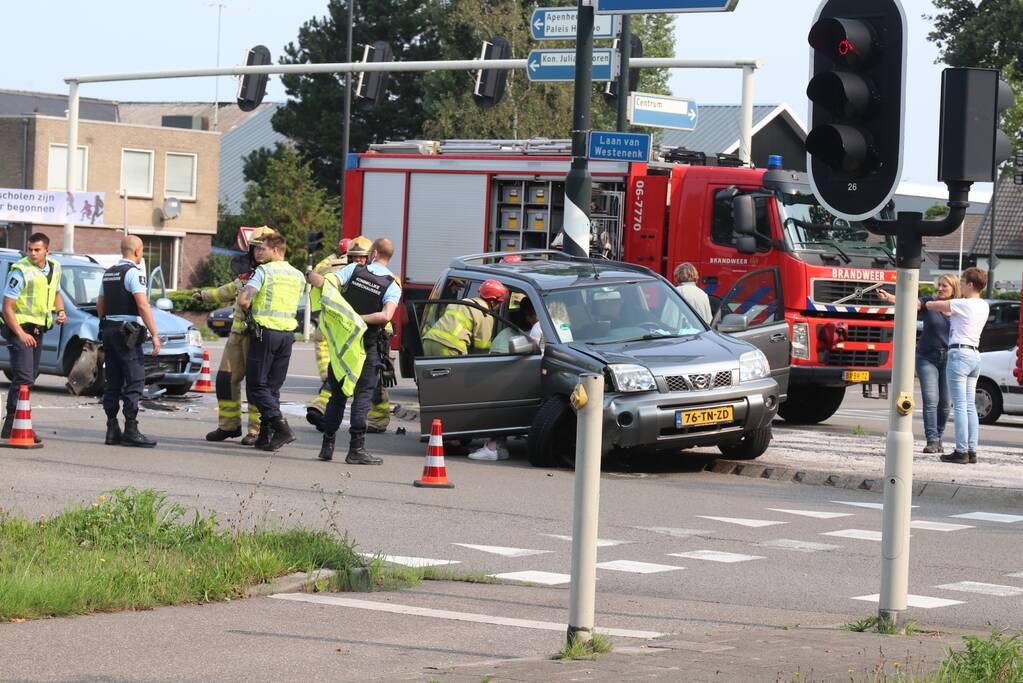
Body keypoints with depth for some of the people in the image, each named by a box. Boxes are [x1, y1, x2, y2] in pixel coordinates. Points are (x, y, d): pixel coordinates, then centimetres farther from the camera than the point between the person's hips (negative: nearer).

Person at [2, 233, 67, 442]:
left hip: (38, 330, 8)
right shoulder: (21, 272, -17)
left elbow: (56, 292, 25)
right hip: (19, 329, -8)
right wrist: (20, 334, -24)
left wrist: (61, 311, 4)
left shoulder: (54, 268, 5)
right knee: (23, 378, -16)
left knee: (29, 377, 14)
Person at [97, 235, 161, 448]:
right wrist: (154, 334, -18)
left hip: (108, 329, 9)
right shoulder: (133, 272, -11)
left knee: (113, 382, 9)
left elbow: (100, 306, 22)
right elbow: (143, 306, -19)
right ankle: (130, 430, -12)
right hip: (127, 332, -9)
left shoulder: (109, 273, 16)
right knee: (135, 381, -7)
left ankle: (112, 430, 7)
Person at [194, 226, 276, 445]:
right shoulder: (246, 275, 20)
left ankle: (257, 429, -2)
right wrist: (205, 294, 47)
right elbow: (229, 291, 37)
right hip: (238, 333, 8)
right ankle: (228, 425, 17)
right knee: (227, 378, 7)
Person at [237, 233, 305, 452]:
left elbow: (243, 299, -16)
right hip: (288, 333, 6)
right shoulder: (298, 276, 13)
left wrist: (249, 310, 6)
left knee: (256, 385, -2)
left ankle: (281, 427, -17)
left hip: (265, 332, -6)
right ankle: (266, 435, 6)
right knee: (273, 386, 11)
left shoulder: (263, 271, -7)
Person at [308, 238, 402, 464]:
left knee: (337, 396, 13)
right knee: (363, 396, 0)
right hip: (367, 347, -3)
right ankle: (356, 449, -8)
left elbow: (325, 283, -14)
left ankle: (327, 446, 14)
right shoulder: (392, 286, -7)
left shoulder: (354, 269, -3)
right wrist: (360, 318, -14)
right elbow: (386, 316, -23)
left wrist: (312, 275, 6)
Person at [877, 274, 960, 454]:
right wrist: (889, 298, -40)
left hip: (948, 358, 2)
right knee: (930, 400, -11)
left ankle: (938, 440, 19)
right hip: (927, 358, -2)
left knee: (944, 403, 4)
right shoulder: (928, 303, -3)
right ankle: (932, 441, -12)